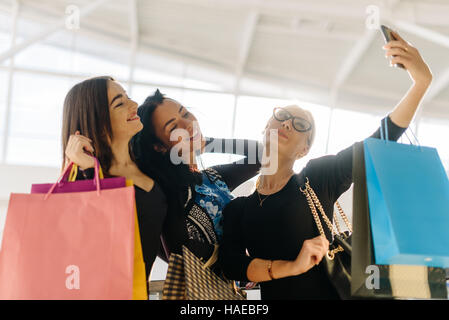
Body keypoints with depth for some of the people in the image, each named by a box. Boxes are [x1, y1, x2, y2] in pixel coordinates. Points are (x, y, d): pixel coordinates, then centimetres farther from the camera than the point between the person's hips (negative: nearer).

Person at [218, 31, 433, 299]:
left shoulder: (318, 177, -3)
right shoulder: (237, 209, 3)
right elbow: (230, 263, -10)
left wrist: (422, 81, -18)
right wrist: (292, 267, -24)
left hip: (329, 291, -1)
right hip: (275, 293, 2)